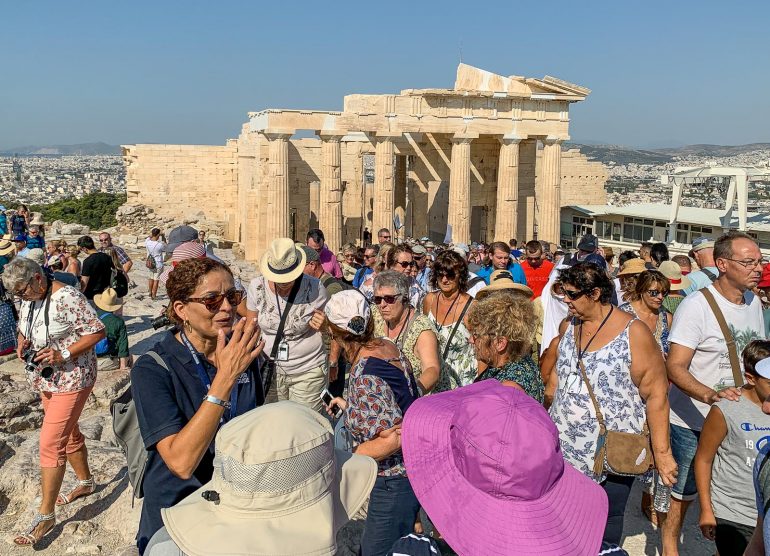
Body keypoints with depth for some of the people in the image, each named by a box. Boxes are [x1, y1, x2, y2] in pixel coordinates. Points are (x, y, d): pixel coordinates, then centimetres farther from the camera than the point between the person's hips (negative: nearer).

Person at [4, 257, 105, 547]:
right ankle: (85, 482, 41)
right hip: (46, 380, 9)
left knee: (50, 443, -8)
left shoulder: (67, 298, -22)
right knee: (67, 434, 21)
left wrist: (64, 354, -27)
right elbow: (24, 328, 20)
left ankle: (45, 514, 3)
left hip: (71, 380, -8)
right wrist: (22, 342, -3)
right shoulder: (29, 300, 3)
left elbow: (97, 331, -20)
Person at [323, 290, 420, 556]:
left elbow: (393, 440, -30)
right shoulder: (388, 346, -4)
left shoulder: (364, 377, -29)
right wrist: (349, 406, 19)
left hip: (395, 483, -9)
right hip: (415, 468, 9)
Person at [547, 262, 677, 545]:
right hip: (563, 446, 5)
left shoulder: (633, 333, -13)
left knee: (605, 532, 8)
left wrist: (662, 452, -13)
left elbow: (656, 395, -12)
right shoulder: (568, 327, 4)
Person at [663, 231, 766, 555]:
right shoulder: (696, 306, -19)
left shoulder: (754, 302, 5)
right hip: (691, 422, -6)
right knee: (681, 495, 9)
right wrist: (710, 395, -40)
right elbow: (674, 367, -24)